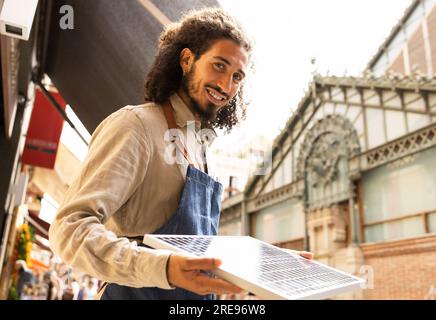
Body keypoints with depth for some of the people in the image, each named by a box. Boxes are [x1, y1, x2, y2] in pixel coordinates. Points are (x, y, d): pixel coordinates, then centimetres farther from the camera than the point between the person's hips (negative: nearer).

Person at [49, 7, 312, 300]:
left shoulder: (200, 148, 13)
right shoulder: (137, 125, -10)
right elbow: (70, 228, -18)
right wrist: (163, 268, -32)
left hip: (196, 293, 7)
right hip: (136, 293, -6)